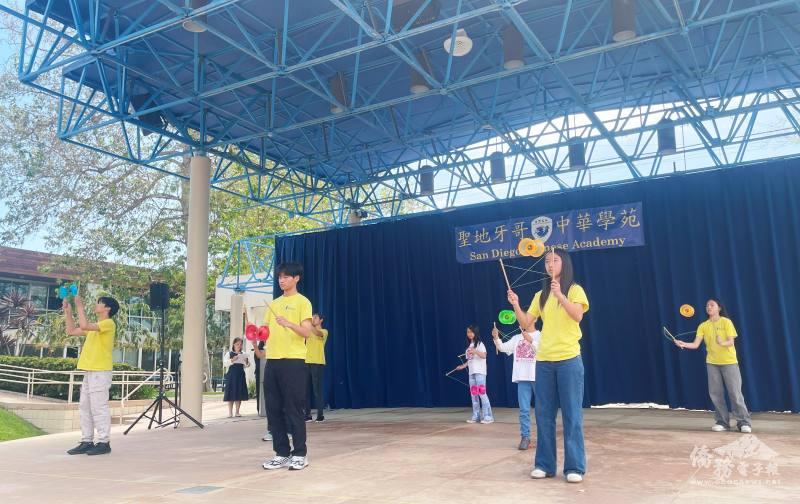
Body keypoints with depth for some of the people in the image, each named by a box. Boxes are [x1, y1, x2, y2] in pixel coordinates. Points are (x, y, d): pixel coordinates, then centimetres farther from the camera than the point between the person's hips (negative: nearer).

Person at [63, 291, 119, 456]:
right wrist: (67, 311, 20)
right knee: (85, 407, 9)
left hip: (101, 372, -9)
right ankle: (86, 441, 14)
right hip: (89, 371, 9)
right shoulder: (95, 327, 21)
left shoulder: (109, 323, -9)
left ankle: (104, 442, -2)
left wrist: (79, 306, -13)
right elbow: (71, 331, 26)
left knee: (99, 407, -7)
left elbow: (84, 326, -22)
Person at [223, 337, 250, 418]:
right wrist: (232, 360, -20)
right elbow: (225, 363, -6)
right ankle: (230, 412, 2)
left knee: (239, 393, 3)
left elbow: (247, 365, 11)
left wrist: (246, 361, -10)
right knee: (231, 394, -3)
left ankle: (237, 412, 9)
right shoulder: (229, 354, 4)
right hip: (231, 375, -3)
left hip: (240, 375, 3)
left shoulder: (243, 355, 11)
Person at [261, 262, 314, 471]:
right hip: (272, 360, 7)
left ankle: (300, 454, 5)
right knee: (273, 409, 6)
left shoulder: (302, 302, -1)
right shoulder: (274, 304, 18)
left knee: (294, 408, -4)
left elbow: (307, 332, -11)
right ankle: (282, 453, 14)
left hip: (293, 360, -6)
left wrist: (289, 324, -28)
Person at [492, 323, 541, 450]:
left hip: (537, 377, -3)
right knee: (524, 409, 2)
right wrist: (496, 338, -10)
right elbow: (502, 348, 6)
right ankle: (525, 437, 6)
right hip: (522, 377, 3)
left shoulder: (540, 335, 3)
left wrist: (530, 341, -23)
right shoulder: (516, 338, 14)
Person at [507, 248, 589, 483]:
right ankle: (544, 464, 15)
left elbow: (578, 316, -17)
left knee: (572, 415, -1)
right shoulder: (541, 295, 14)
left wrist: (559, 295, -27)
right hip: (544, 361, 5)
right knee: (544, 415, 7)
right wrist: (516, 305, -6)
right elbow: (526, 323, 9)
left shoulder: (574, 290, 0)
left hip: (569, 360, -4)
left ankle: (575, 467, 7)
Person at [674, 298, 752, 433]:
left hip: (729, 362, -3)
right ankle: (722, 422, 11)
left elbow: (731, 342, -13)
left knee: (735, 393, -4)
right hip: (712, 363, 3)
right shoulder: (703, 326, 3)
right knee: (716, 393, 2)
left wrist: (722, 343, -35)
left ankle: (743, 423, 5)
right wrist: (683, 344, -25)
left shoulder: (726, 322, -4)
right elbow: (695, 344, -5)